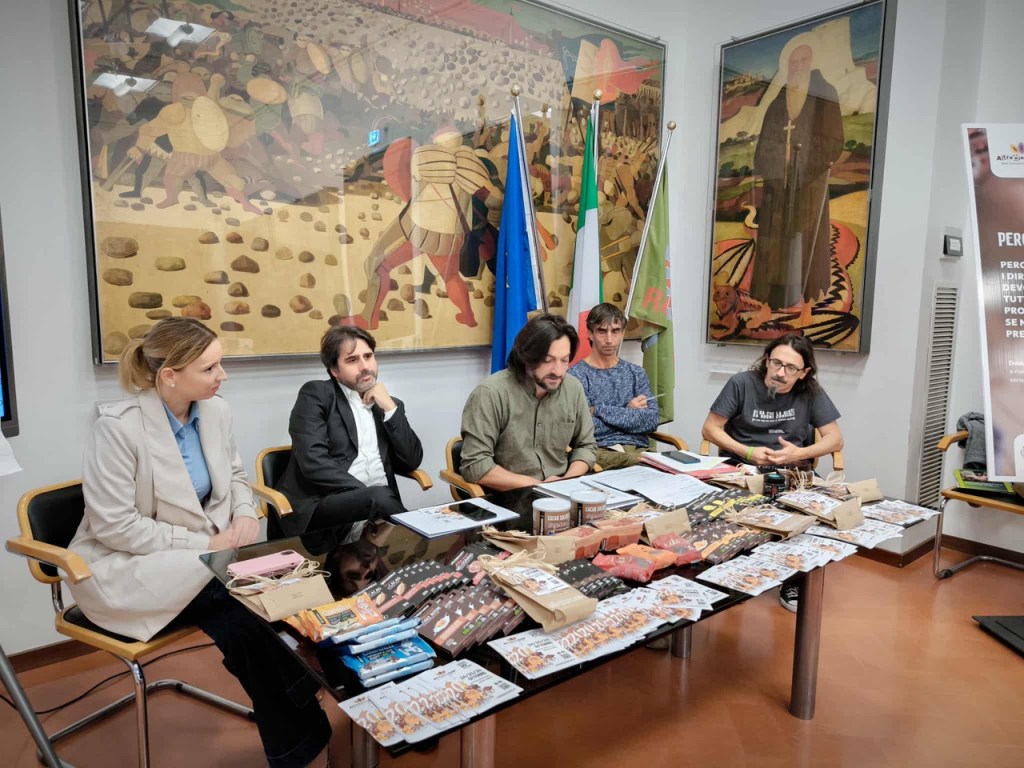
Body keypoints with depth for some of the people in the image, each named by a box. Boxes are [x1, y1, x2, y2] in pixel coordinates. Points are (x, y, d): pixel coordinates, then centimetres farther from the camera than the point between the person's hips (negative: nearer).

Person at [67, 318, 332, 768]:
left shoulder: (215, 411, -1)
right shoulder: (119, 426, -20)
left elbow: (234, 475, 15)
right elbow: (115, 526, -20)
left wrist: (245, 514, -6)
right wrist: (205, 544, -21)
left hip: (199, 558, 6)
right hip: (126, 568, -6)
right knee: (247, 609, -27)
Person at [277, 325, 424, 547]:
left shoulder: (389, 404, 18)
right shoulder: (316, 395, 3)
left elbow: (412, 461, 8)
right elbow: (313, 461, -11)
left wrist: (389, 408, 0)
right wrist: (370, 494, -18)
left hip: (379, 503, 3)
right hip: (320, 505, -3)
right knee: (379, 497, -33)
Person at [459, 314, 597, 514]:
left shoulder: (573, 389, 3)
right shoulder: (491, 394, -14)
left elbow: (586, 445, 13)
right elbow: (475, 465, -16)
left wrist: (567, 481, -6)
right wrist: (537, 486, -15)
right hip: (507, 502, -6)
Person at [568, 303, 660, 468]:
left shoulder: (636, 373, 15)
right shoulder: (576, 375, 0)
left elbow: (652, 420, 0)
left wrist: (601, 410, -8)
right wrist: (628, 412, -2)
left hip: (639, 448, 5)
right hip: (599, 451, -5)